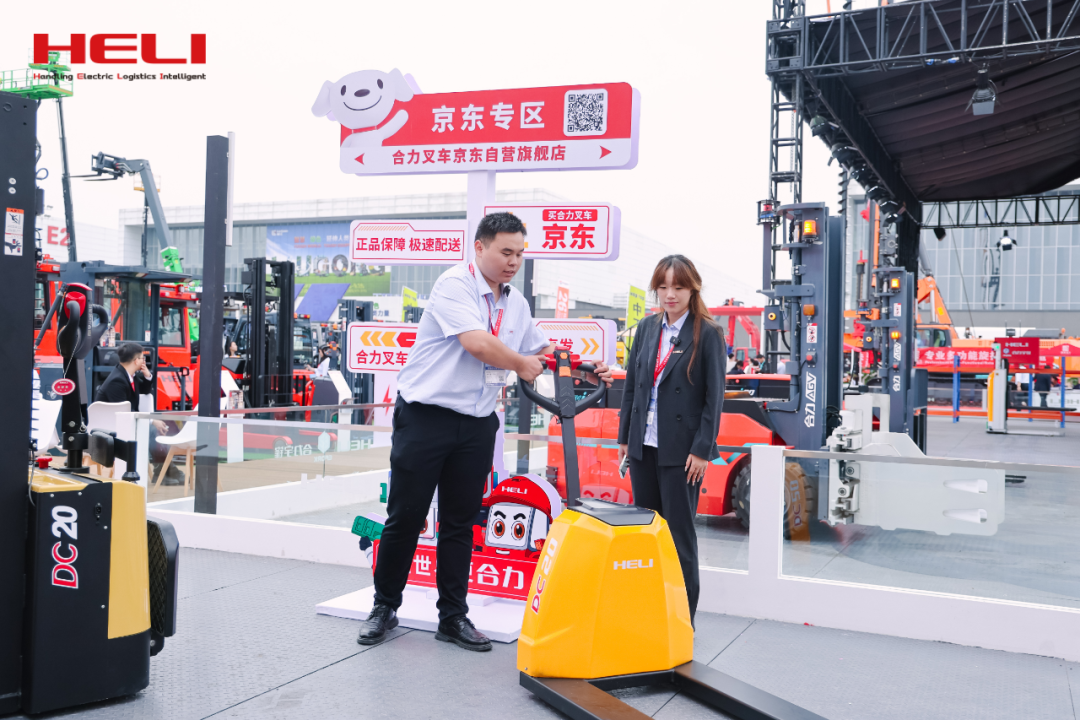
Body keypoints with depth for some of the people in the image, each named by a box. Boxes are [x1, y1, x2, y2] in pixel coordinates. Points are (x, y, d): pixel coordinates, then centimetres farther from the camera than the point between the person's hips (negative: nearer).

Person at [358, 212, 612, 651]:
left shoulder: (516, 304, 12)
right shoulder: (454, 284, -11)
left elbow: (542, 351, 23)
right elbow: (476, 342, -23)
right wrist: (520, 364, -9)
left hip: (477, 425, 6)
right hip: (425, 417, -6)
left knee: (461, 522, 10)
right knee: (405, 516, 2)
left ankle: (453, 617, 20)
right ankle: (385, 607, 19)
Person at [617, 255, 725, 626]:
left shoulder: (708, 334, -6)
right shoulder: (647, 327, 8)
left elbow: (714, 396, -8)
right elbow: (632, 383, 12)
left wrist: (702, 450, -12)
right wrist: (625, 436, 9)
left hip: (680, 449, -5)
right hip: (643, 445, 5)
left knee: (679, 532, 2)